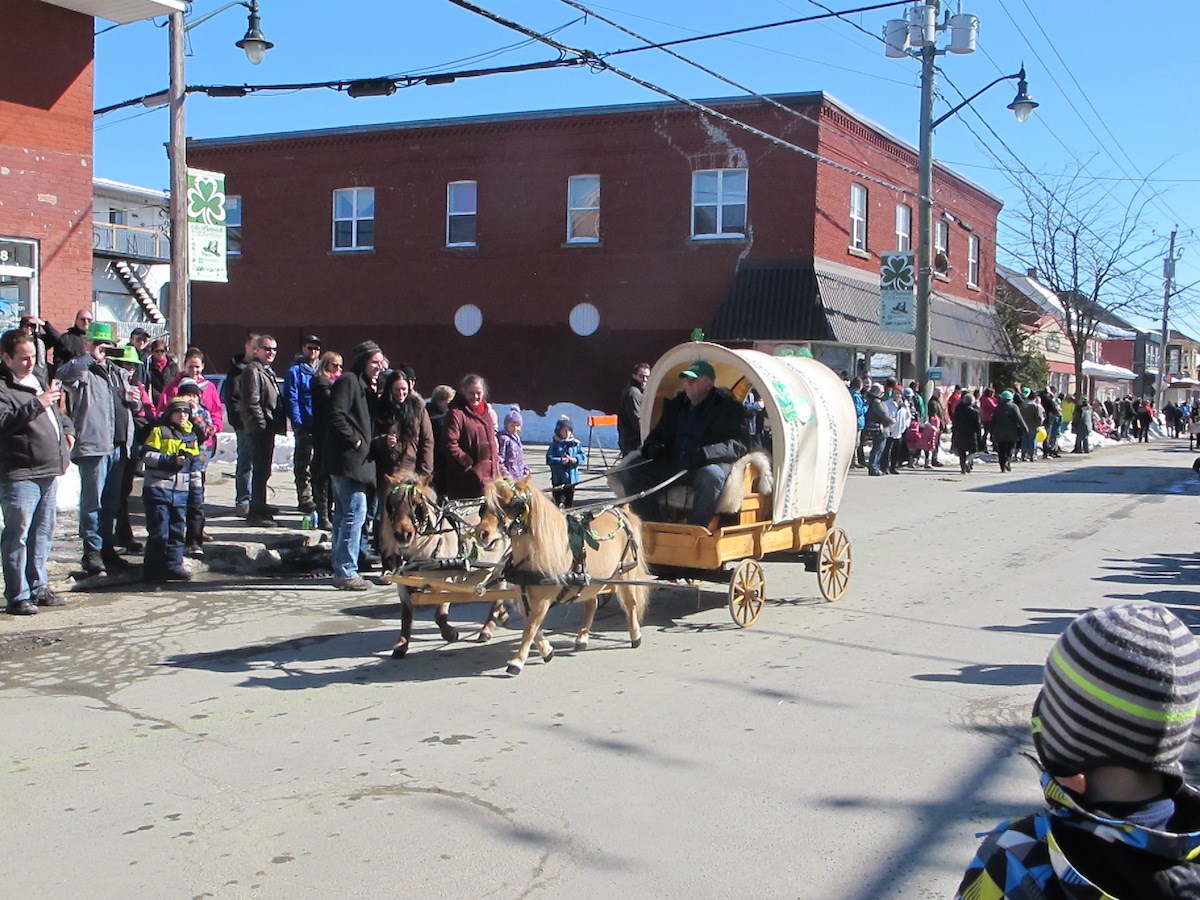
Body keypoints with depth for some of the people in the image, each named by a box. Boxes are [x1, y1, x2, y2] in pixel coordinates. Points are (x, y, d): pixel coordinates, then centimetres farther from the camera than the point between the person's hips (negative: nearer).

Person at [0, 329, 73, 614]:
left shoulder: (38, 381, 19)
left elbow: (57, 412, 35)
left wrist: (67, 429, 17)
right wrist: (36, 404, -30)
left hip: (49, 472, 9)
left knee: (43, 533, 15)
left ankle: (39, 587, 25)